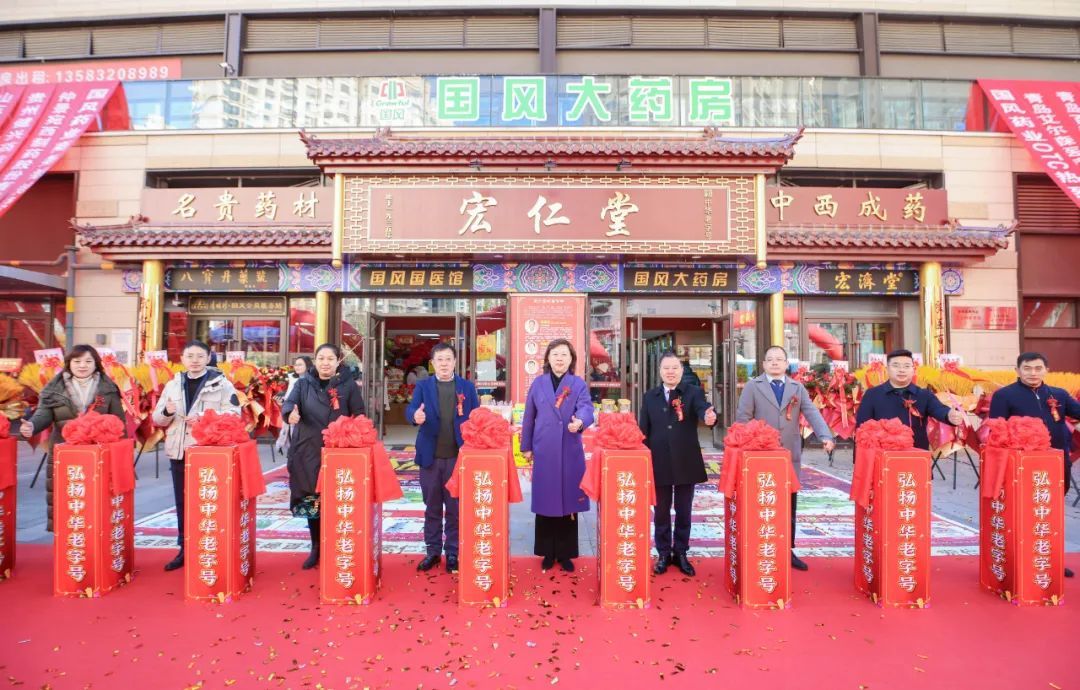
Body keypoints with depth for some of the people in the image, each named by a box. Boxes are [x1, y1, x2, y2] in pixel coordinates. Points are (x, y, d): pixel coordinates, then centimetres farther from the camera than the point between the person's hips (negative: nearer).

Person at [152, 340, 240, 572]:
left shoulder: (221, 384, -3)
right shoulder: (173, 385, 11)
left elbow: (234, 414, -11)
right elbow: (158, 419, 15)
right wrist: (167, 412, -7)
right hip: (179, 451, 5)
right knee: (182, 502, 12)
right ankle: (185, 548, 24)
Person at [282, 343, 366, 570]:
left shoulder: (349, 386, 2)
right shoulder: (303, 384, 8)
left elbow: (359, 416, 2)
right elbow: (289, 402, -8)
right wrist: (291, 412, -30)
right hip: (308, 452, 3)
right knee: (310, 500, 8)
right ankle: (316, 548, 24)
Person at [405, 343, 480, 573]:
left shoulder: (467, 387, 5)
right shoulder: (422, 386, 5)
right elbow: (410, 409, -10)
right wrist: (416, 415, -34)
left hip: (458, 457, 0)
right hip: (430, 456, 1)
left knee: (455, 507, 7)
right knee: (432, 507, 11)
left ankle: (452, 552, 18)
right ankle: (433, 551, 23)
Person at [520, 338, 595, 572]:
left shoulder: (579, 384, 2)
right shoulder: (538, 383, 6)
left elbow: (586, 407, -16)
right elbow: (529, 417, 9)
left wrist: (580, 421, -38)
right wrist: (526, 446, 7)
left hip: (570, 452, -1)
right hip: (544, 452, 1)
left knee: (569, 502, 5)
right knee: (545, 502, 6)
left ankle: (566, 553, 18)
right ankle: (548, 553, 20)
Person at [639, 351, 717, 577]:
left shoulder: (693, 392, 0)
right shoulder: (650, 397, 5)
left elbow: (702, 408, -21)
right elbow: (643, 430, 5)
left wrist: (709, 416, -46)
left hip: (686, 463, -1)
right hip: (659, 464, 1)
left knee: (683, 511, 11)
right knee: (661, 511, 11)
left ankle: (681, 553, 26)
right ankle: (663, 553, 25)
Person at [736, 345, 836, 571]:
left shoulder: (798, 388, 10)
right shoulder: (752, 386, 1)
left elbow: (812, 414, -2)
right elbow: (742, 418, -2)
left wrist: (825, 436, -19)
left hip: (791, 455, 3)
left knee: (789, 506, 10)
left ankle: (788, 551, 21)